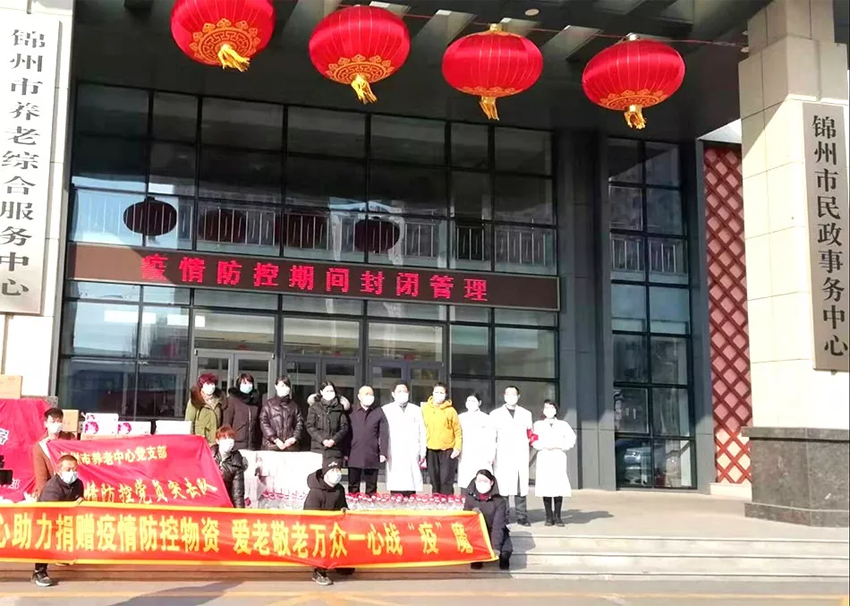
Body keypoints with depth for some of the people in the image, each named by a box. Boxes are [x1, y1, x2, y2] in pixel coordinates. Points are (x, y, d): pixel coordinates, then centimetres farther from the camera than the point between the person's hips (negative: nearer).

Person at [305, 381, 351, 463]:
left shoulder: (340, 408, 11)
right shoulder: (315, 407, 9)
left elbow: (345, 427, 5)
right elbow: (310, 426, 2)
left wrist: (334, 440, -10)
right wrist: (322, 440, -10)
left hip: (335, 448, 1)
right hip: (318, 448, -1)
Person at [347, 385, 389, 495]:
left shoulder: (379, 412, 7)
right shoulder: (352, 412, 6)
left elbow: (383, 434, 3)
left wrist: (383, 453, -5)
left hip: (372, 456, 0)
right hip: (354, 456, 0)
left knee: (371, 487, 6)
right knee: (353, 487, 4)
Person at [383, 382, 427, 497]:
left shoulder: (416, 410, 15)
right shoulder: (386, 410, 8)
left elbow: (422, 432, 13)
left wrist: (423, 453, 7)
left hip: (412, 454, 2)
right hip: (394, 455, -2)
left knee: (411, 488, -3)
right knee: (395, 487, -7)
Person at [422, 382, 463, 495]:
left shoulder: (450, 410, -5)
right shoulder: (425, 408, 3)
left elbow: (458, 431, -2)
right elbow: (422, 428, 9)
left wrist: (457, 447, -9)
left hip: (447, 450, -3)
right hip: (431, 450, 3)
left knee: (446, 480, -1)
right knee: (434, 479, 11)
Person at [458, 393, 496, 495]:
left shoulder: (486, 418, 6)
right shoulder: (460, 418, 13)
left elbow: (491, 439, 3)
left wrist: (491, 456, -4)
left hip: (482, 458, -2)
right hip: (465, 458, 2)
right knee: (465, 484, -1)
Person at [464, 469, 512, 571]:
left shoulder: (499, 501, -14)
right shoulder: (470, 498, -6)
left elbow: (498, 525, -21)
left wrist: (495, 547, -31)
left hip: (495, 533, -2)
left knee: (505, 551, -29)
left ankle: (503, 559, 12)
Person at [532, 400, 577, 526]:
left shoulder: (563, 425, 14)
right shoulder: (538, 425, 13)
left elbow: (571, 440, 4)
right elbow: (534, 441, 3)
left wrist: (558, 445, -7)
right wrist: (545, 446, -12)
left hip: (559, 458, 0)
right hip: (544, 459, 0)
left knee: (559, 487, -8)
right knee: (545, 487, -6)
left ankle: (557, 516, -1)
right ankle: (549, 517, 1)